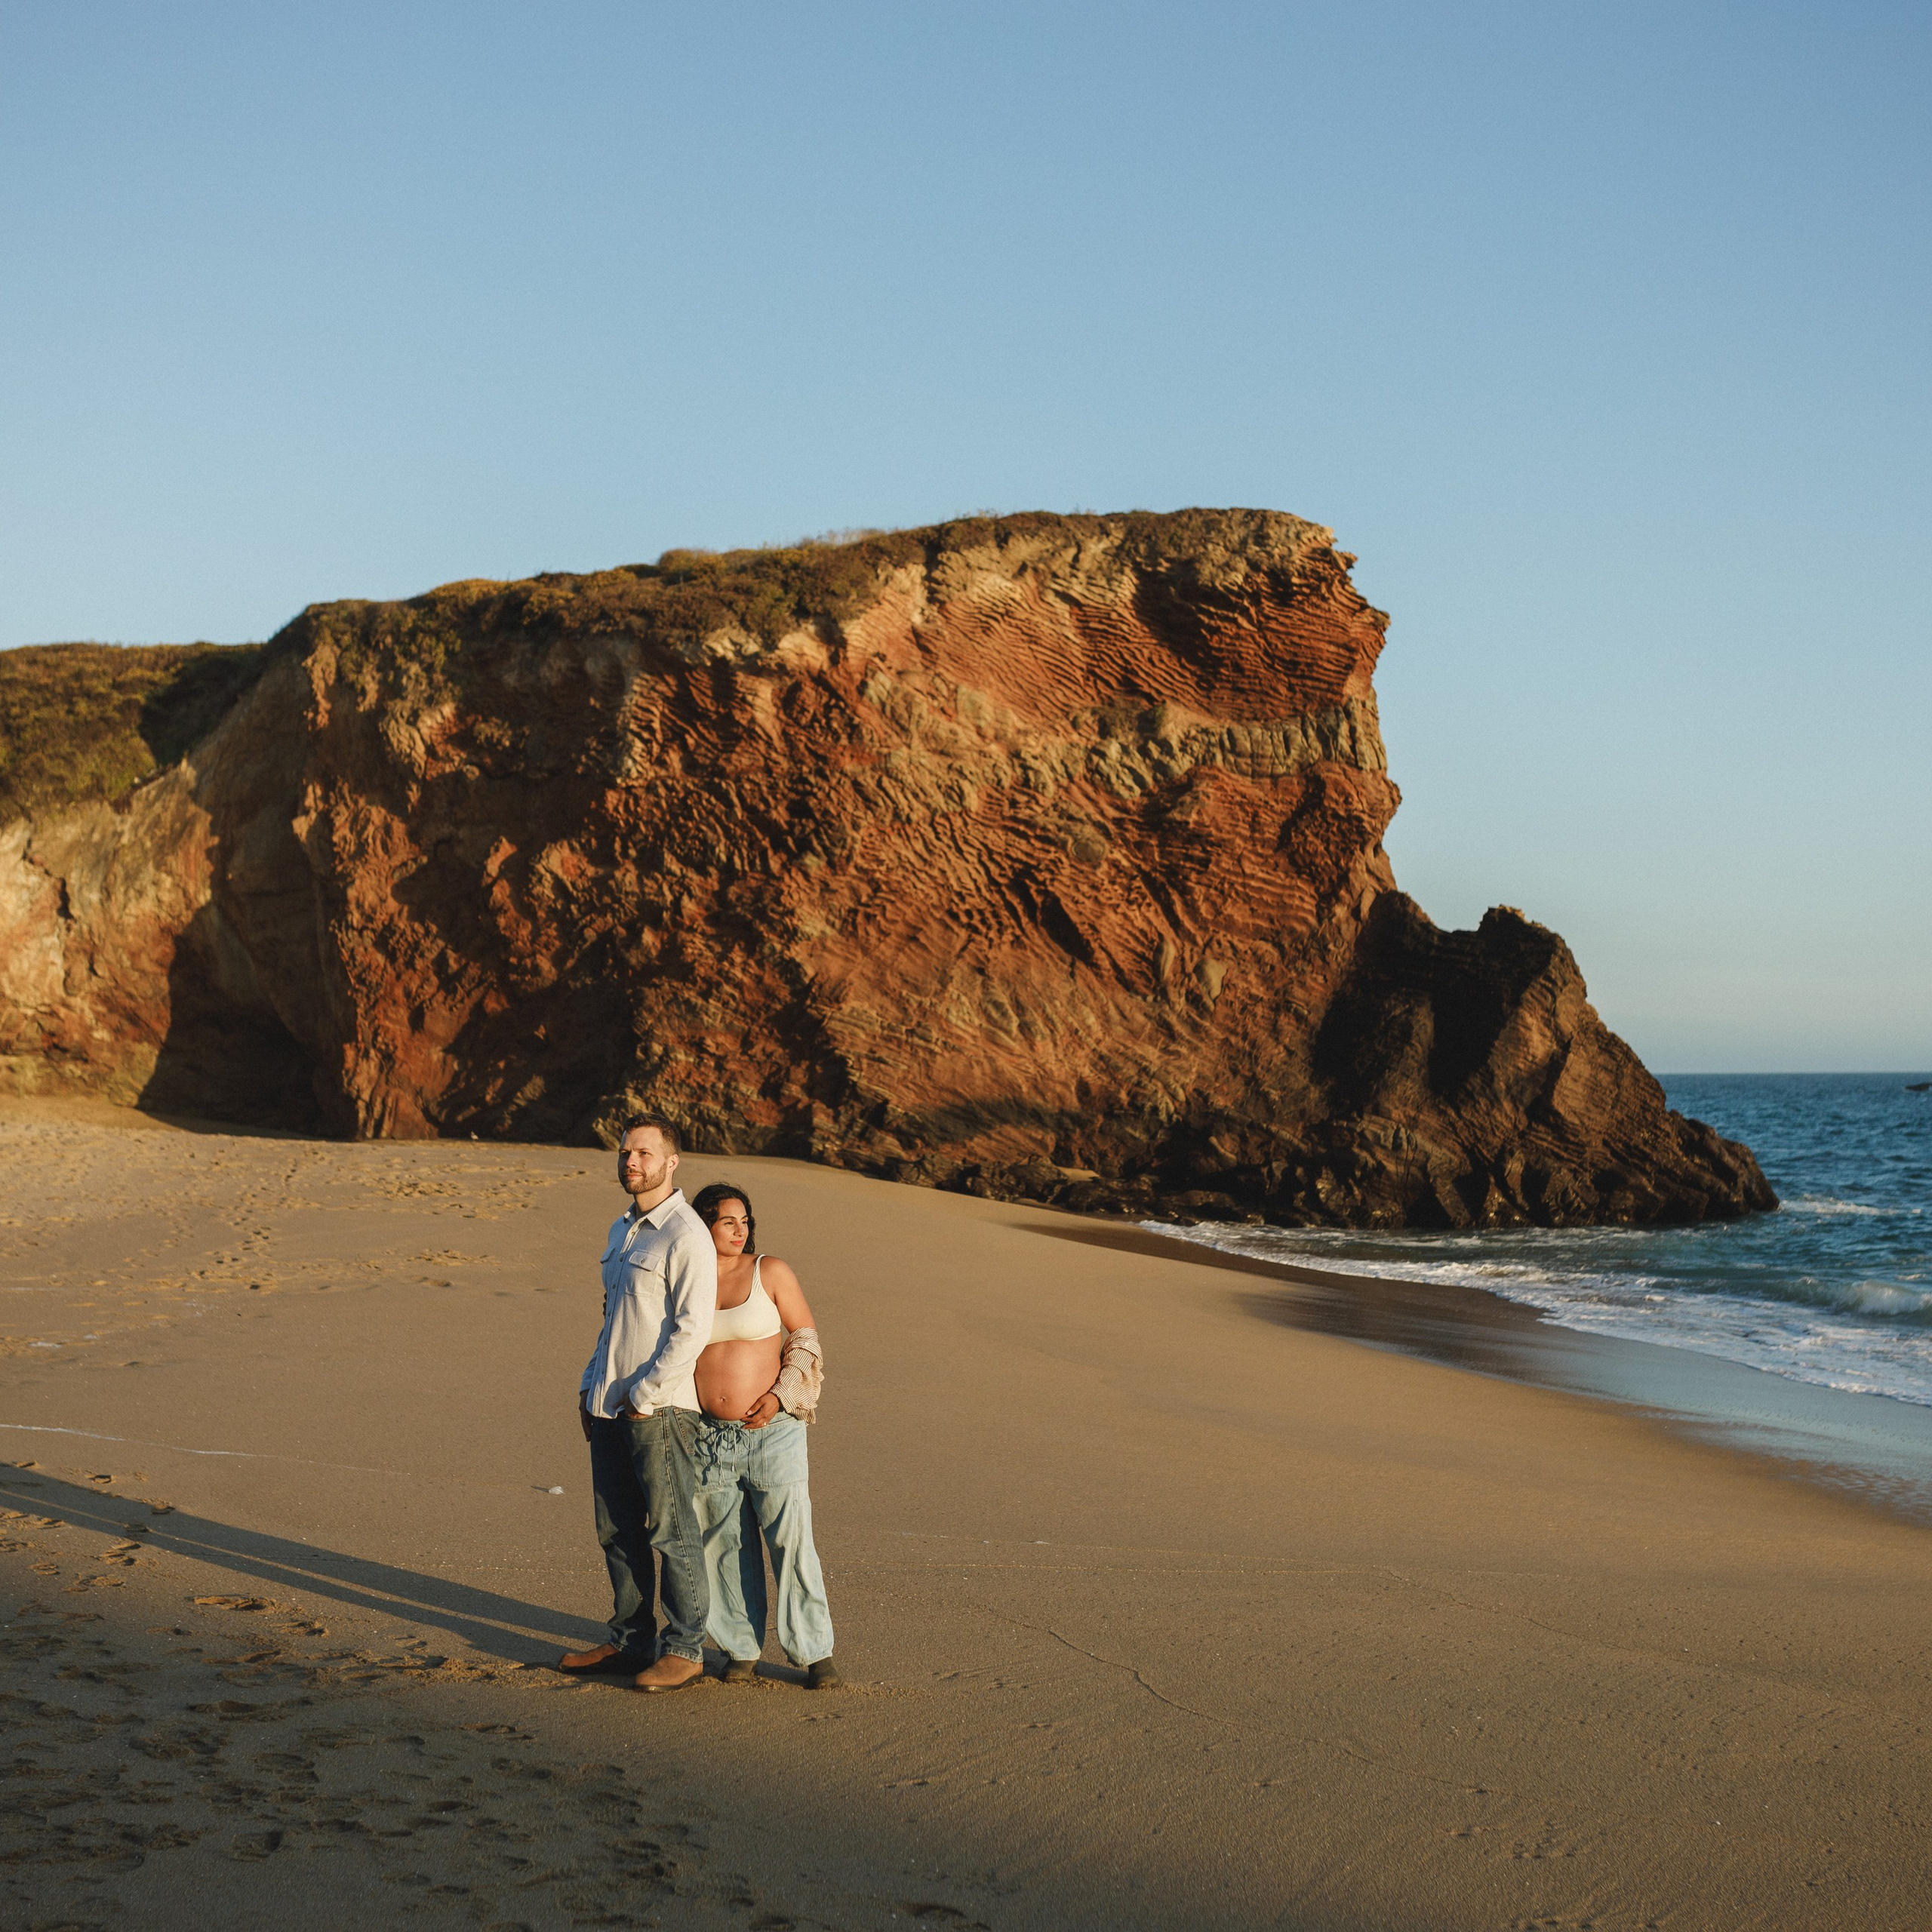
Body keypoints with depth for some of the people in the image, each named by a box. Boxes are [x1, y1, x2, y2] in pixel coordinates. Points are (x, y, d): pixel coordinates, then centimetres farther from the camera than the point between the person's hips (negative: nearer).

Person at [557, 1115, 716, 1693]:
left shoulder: (686, 1237, -12)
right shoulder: (621, 1231, 16)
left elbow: (692, 1331, -17)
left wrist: (643, 1397, -16)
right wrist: (590, 1386, 17)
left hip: (658, 1408, -8)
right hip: (609, 1407, 9)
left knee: (672, 1532, -2)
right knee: (617, 1531, 12)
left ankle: (685, 1650, 6)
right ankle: (631, 1641, 22)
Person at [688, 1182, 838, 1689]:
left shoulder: (770, 1272, -3)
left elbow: (806, 1338, 1)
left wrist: (779, 1397, -10)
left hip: (771, 1432, -2)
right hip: (709, 1435, 2)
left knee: (791, 1542, -2)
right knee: (727, 1548, 8)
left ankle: (815, 1653, 6)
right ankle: (741, 1650, 21)